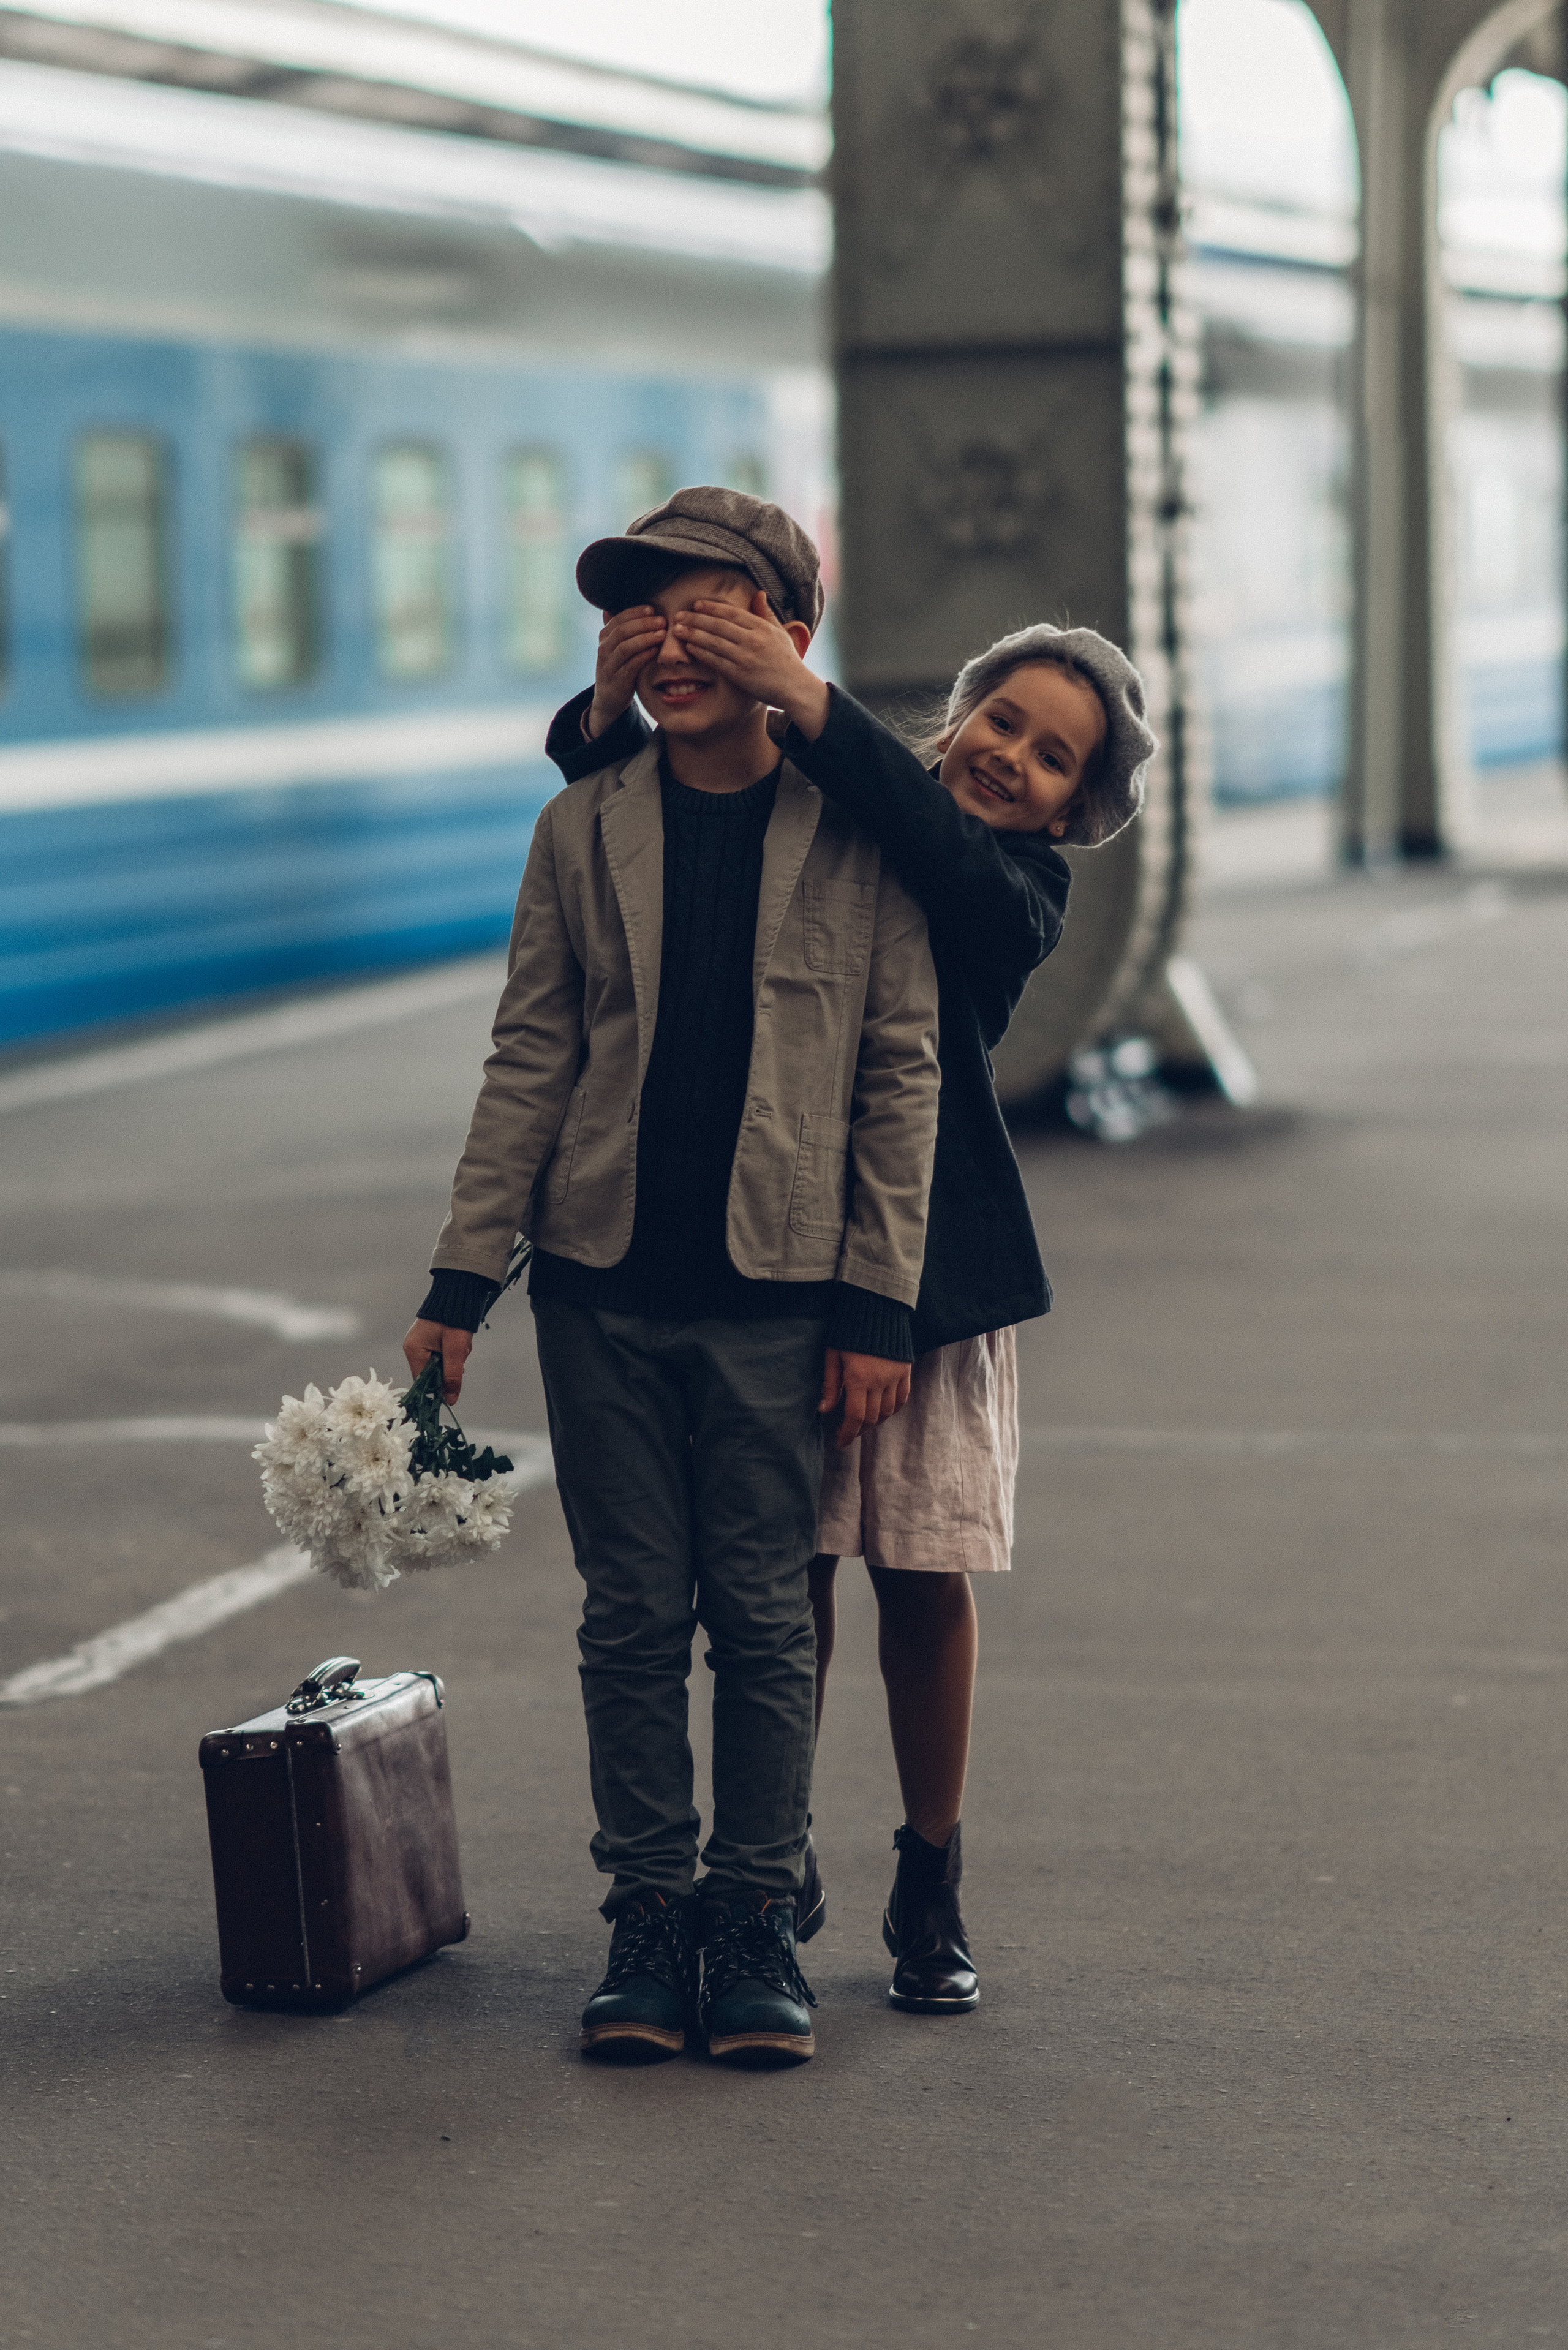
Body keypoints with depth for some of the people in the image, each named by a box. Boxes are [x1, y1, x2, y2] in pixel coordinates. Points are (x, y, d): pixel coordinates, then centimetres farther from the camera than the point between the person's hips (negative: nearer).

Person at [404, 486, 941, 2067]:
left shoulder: (860, 836, -1)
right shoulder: (584, 828, 5)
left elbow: (899, 1078, 0)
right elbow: (530, 1059, 6)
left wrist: (877, 1305, -4)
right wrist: (460, 1278, 2)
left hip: (777, 1288, -2)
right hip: (604, 1283, 2)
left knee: (764, 1616, 3)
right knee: (633, 1613, 6)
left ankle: (756, 1915, 14)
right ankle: (649, 1918, 16)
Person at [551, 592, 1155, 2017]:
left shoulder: (1023, 886, -1)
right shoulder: (804, 824, 4)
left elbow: (949, 859, -24)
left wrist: (808, 706, -36)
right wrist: (615, 713, -27)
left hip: (928, 1260, -1)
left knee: (925, 1577, 2)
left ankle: (930, 1895, 18)